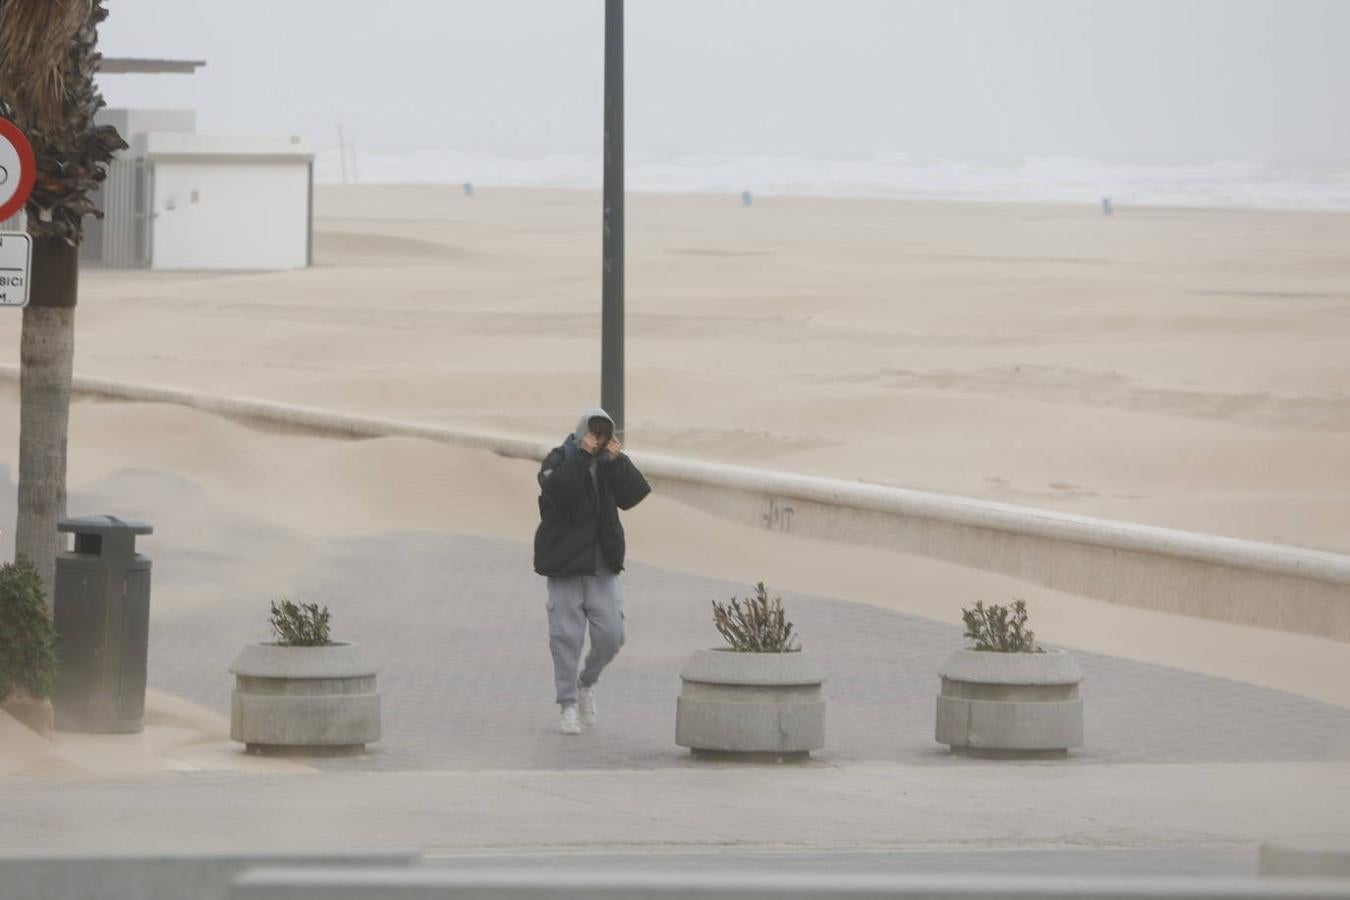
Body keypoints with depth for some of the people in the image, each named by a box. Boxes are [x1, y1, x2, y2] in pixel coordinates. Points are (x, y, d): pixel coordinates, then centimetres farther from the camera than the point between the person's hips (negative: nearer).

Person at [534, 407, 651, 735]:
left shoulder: (613, 463, 9)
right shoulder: (559, 460, -4)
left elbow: (634, 495, -6)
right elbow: (556, 489, -24)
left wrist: (617, 462, -16)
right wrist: (582, 456, -26)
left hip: (603, 566, 3)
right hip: (565, 566, -3)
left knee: (610, 635, -1)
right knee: (566, 637, -5)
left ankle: (587, 683, 26)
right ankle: (568, 706, 2)